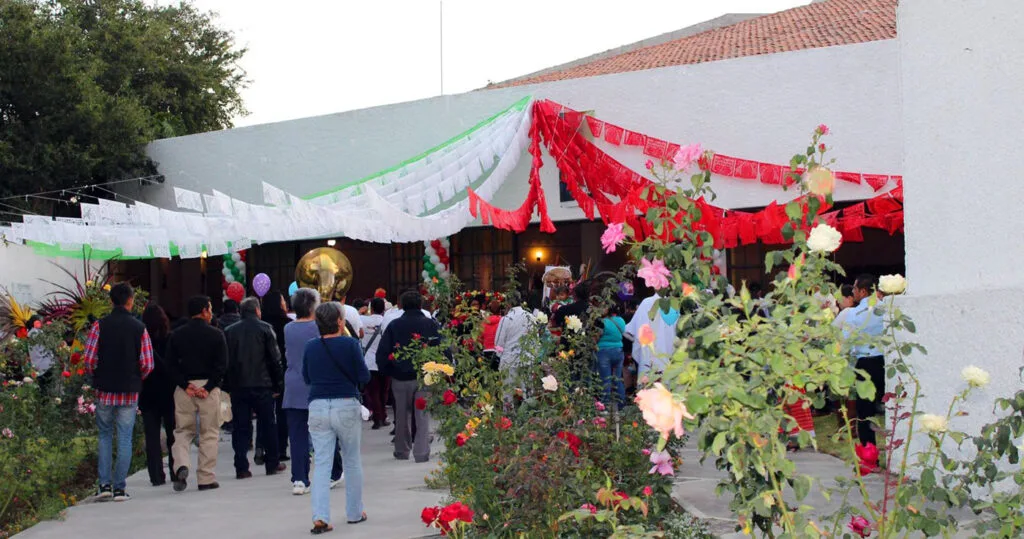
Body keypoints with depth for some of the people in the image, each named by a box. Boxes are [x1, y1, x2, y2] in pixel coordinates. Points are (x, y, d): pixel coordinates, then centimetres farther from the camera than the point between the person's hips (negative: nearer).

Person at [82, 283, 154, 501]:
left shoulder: (100, 325, -3)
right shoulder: (139, 328, -2)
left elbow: (89, 358, -8)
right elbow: (147, 364, -6)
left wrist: (97, 377, 10)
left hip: (105, 390, 0)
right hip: (129, 392, 0)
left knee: (105, 436, 14)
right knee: (125, 438, 5)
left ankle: (104, 484, 9)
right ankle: (119, 488, 5)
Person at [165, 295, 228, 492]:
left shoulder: (176, 335, 5)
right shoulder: (216, 335, -2)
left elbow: (171, 365, -1)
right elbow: (222, 365, -9)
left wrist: (185, 385, -5)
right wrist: (208, 387, -9)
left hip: (184, 389, 2)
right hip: (209, 388, -2)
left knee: (183, 431, 12)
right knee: (209, 434, 6)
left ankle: (181, 465, -13)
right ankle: (206, 479, 6)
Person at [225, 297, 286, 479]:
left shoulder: (229, 331, 5)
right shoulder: (265, 329, -3)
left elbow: (225, 361, 5)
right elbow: (275, 358, -5)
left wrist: (227, 384, 9)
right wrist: (278, 384, 1)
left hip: (237, 387, 2)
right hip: (261, 385, -2)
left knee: (241, 427, 4)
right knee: (268, 425, 10)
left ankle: (241, 468, -1)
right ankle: (272, 463, 16)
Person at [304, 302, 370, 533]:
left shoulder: (311, 347, 1)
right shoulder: (350, 344, -9)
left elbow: (307, 377, 13)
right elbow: (364, 376, -5)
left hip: (318, 408, 2)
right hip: (347, 407, -2)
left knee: (321, 463, 2)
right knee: (352, 461, 14)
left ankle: (320, 517, -11)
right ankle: (355, 512, 24)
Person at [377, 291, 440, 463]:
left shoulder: (394, 326, 0)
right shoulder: (431, 324, -2)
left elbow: (382, 353, -2)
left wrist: (387, 372, 9)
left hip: (400, 378, 1)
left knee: (402, 415, 14)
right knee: (423, 415, 2)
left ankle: (402, 451, 22)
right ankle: (421, 453, -5)